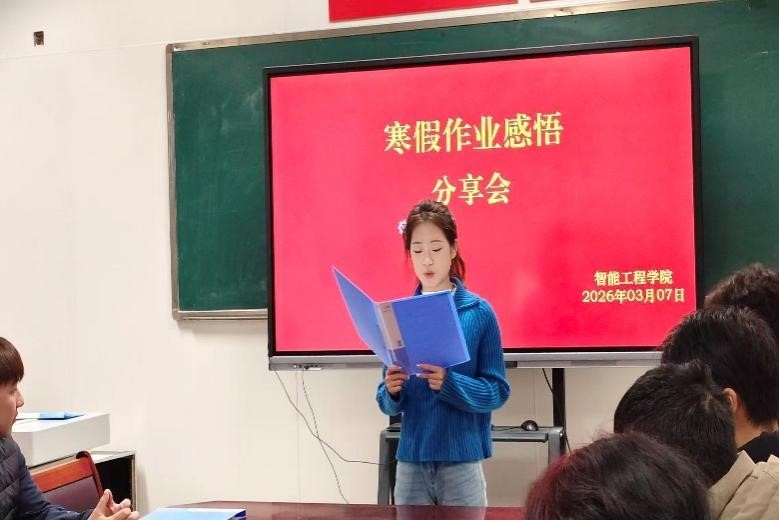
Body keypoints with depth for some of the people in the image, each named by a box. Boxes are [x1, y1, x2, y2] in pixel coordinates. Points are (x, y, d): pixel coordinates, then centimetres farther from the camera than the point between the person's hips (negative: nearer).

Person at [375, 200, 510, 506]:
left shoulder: (478, 312, -4)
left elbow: (497, 391, -5)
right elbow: (389, 405, 6)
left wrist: (450, 384, -21)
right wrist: (391, 391, -17)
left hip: (461, 459, -2)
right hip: (411, 459, 2)